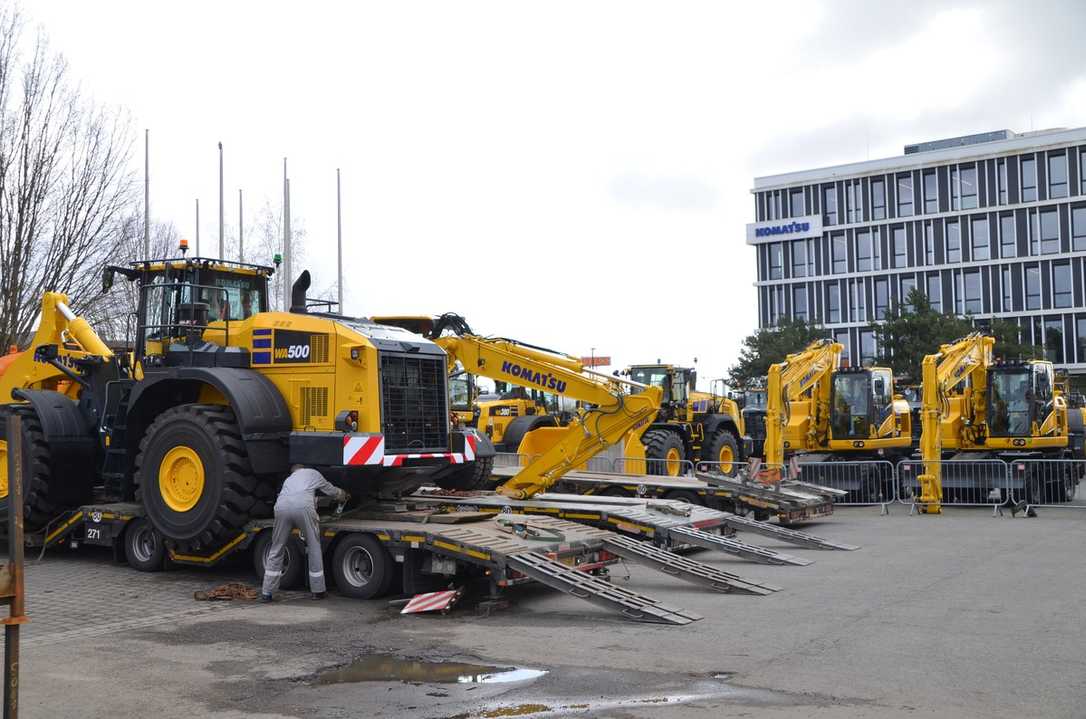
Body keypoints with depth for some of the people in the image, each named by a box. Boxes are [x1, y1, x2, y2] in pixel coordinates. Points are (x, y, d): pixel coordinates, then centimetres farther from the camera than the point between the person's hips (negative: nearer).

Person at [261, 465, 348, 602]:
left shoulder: (289, 479, 40)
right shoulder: (313, 473, 34)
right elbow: (331, 490, 44)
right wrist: (344, 495, 65)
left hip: (282, 506, 3)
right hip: (303, 506, -3)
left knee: (276, 549, 13)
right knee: (314, 547, 10)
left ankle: (266, 593, 12)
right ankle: (318, 591, 14)